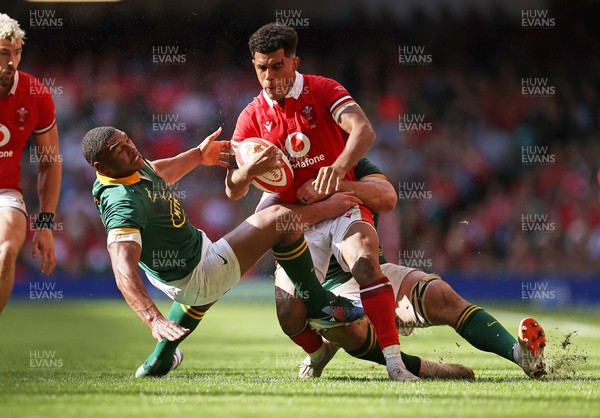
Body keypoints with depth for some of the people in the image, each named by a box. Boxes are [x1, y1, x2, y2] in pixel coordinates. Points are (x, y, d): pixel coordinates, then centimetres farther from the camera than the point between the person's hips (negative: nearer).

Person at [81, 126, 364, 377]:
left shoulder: (135, 166, -6)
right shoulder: (122, 203, -35)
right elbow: (124, 273, -45)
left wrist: (196, 156, 33)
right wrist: (155, 321, -57)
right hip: (193, 279, -10)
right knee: (280, 219, -11)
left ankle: (158, 360, 54)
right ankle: (321, 306, 5)